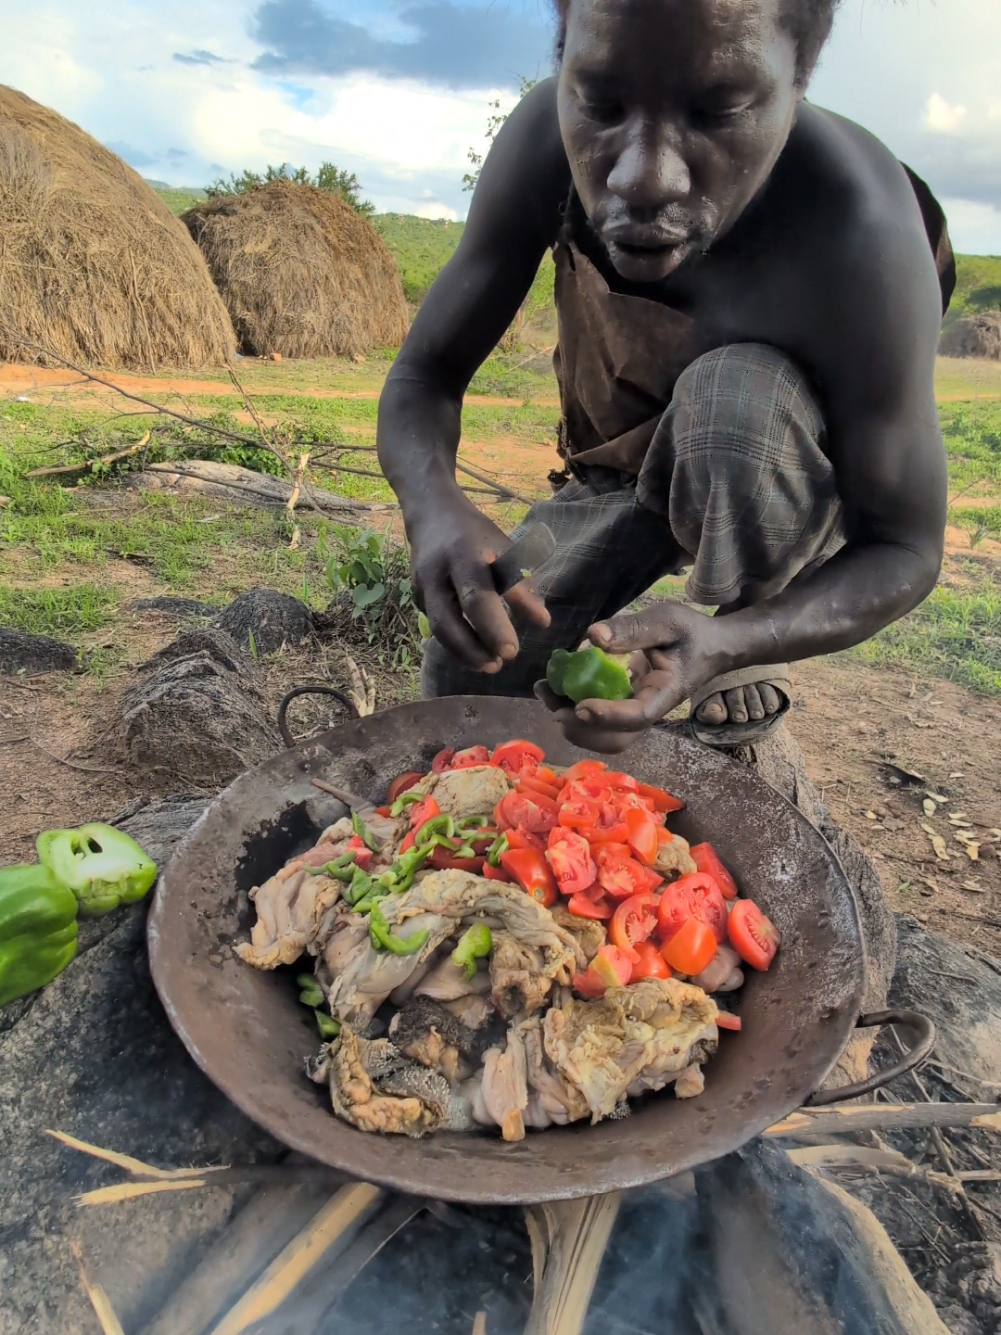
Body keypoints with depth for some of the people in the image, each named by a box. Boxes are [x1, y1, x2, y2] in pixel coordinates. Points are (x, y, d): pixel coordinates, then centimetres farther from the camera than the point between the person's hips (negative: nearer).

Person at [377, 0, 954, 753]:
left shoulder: (859, 237, -36)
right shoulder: (547, 138, -26)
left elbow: (905, 550, -28)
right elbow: (425, 376, -20)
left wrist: (724, 646, -47)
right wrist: (434, 505, -43)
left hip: (789, 494, -2)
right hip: (620, 482, 3)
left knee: (734, 394, -37)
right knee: (462, 679, -11)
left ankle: (752, 655, -8)